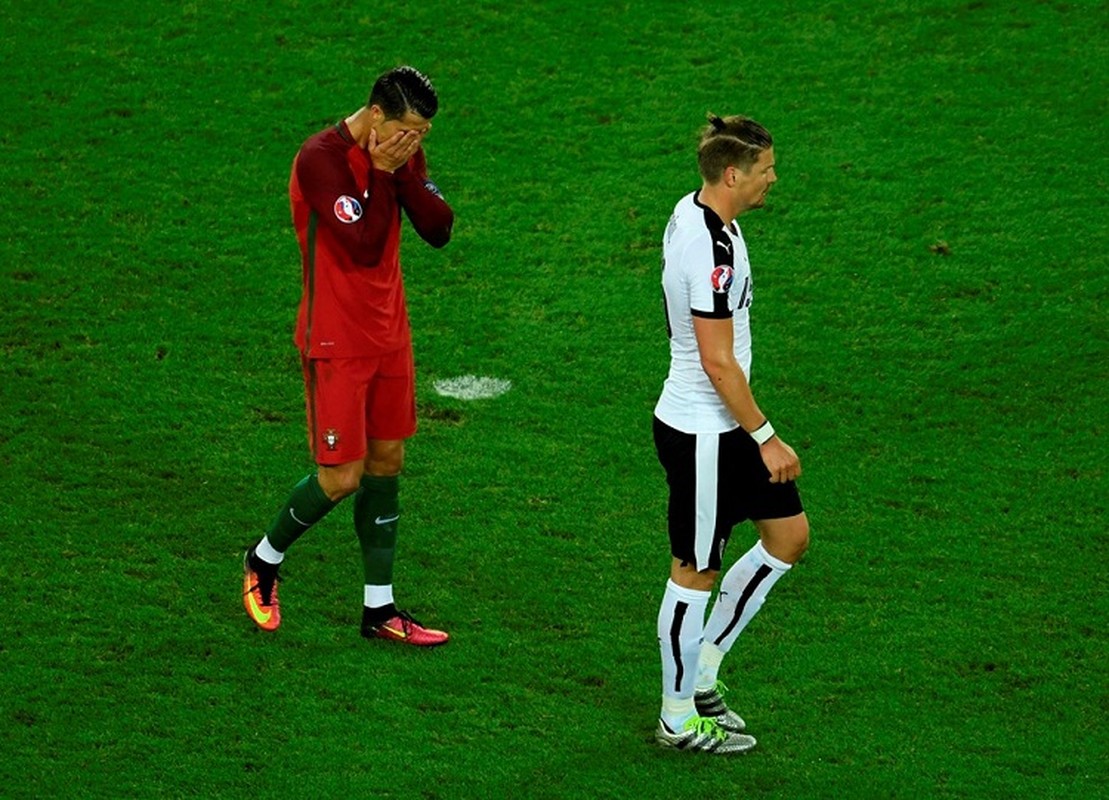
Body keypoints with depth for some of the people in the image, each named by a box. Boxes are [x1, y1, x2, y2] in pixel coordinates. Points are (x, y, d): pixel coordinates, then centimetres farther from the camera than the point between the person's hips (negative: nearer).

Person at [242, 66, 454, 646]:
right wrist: (382, 174, -24)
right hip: (335, 340, -8)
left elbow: (439, 229, -3)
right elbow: (364, 248, -27)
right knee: (341, 477, -5)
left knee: (387, 463, 10)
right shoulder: (321, 159, -21)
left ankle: (378, 609, 18)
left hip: (388, 333, 8)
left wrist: (405, 173, -15)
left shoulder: (400, 153, 3)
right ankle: (264, 561, 21)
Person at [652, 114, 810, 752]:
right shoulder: (714, 250, -26)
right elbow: (718, 363, -25)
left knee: (789, 534, 16)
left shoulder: (691, 214, 6)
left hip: (720, 426, 10)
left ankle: (702, 671, 25)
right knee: (697, 572, 3)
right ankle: (680, 719, 17)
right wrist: (765, 438, -17)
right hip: (703, 434, -10)